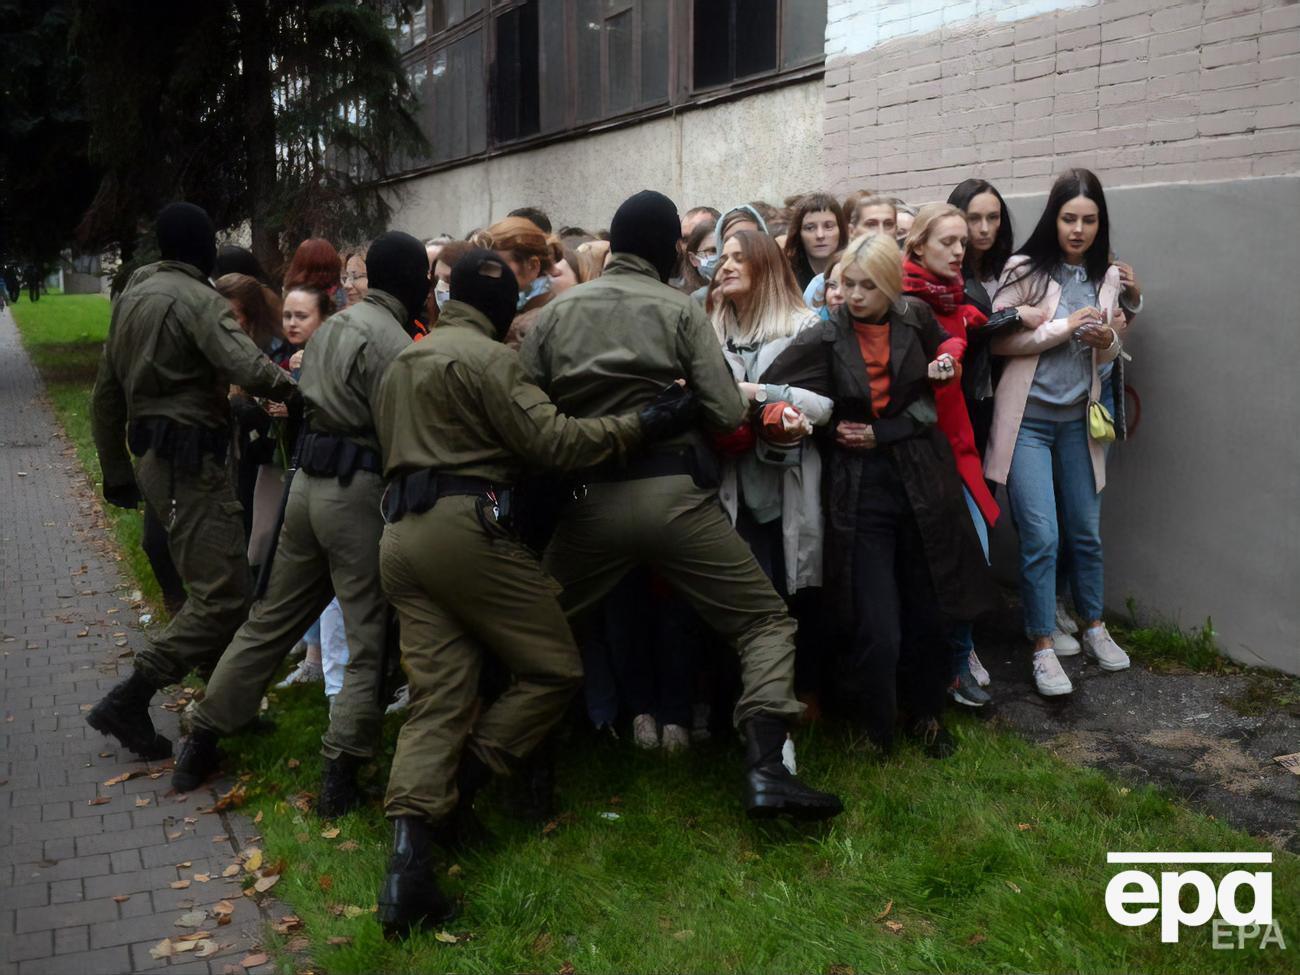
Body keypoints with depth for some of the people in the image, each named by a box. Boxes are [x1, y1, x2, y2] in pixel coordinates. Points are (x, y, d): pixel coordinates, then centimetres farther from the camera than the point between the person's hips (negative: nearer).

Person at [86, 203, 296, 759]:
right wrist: (294, 389, -9)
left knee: (219, 585, 15)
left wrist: (116, 473, 24)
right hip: (190, 460, -10)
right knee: (222, 597, -9)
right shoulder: (199, 300, -12)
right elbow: (249, 368, -29)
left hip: (154, 456, 10)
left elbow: (106, 394, 19)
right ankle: (127, 702, -9)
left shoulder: (130, 298, 16)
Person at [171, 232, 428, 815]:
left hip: (308, 481, 8)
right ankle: (340, 774, 3)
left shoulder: (332, 326, 15)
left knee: (270, 620, 18)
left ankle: (200, 745, 26)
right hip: (358, 491, -8)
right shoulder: (390, 341, -13)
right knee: (369, 639, 2)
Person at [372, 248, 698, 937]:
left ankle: (409, 862, -10)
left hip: (400, 535, 9)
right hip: (465, 525, -8)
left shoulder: (402, 363, 24)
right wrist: (641, 424, -10)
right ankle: (456, 789, 0)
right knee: (554, 668, 3)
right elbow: (550, 440, -12)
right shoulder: (486, 357, -4)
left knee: (436, 698, 3)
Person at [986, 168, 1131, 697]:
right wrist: (1065, 326, -17)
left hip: (1078, 419, 5)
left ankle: (1094, 627, 33)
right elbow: (998, 340, -12)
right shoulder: (1026, 270, -8)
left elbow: (1109, 352, 17)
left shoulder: (1106, 277, 6)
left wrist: (1106, 340, -7)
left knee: (1086, 531, 14)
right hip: (1028, 419, -4)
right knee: (1041, 537, -6)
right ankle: (1044, 648, 6)